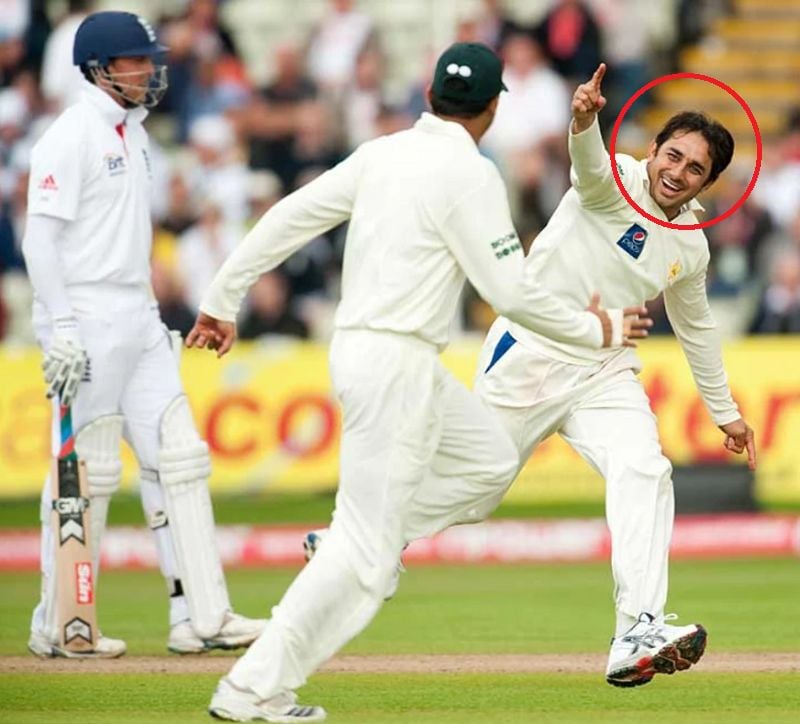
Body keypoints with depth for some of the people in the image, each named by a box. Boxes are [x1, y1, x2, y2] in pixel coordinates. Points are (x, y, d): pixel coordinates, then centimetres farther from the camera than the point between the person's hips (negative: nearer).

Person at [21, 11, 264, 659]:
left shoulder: (133, 131, 16)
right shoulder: (71, 137, -12)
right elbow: (41, 236, -17)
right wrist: (60, 328, -23)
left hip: (138, 320, 9)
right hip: (86, 322, -9)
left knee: (178, 458, 4)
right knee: (88, 472, -5)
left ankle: (200, 617, 5)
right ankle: (59, 627, 4)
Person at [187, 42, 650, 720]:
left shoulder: (382, 153, 9)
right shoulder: (471, 175, -12)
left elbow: (289, 217, 9)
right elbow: (510, 290, -14)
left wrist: (223, 299, 15)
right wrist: (595, 329, -1)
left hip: (360, 349, 9)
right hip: (396, 364, -9)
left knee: (490, 459, 22)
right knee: (367, 546, -6)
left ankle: (355, 551, 13)